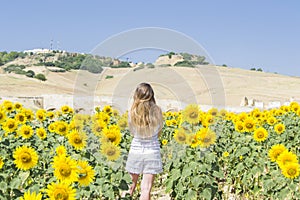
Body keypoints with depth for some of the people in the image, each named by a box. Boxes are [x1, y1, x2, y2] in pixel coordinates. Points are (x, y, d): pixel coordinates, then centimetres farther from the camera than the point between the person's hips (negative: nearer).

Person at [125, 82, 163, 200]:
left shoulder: (132, 112, -8)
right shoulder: (156, 110, -9)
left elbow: (132, 132, 4)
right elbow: (159, 133, 3)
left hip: (136, 149, 1)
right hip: (152, 150, -1)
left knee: (133, 181, 26)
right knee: (146, 189, -1)